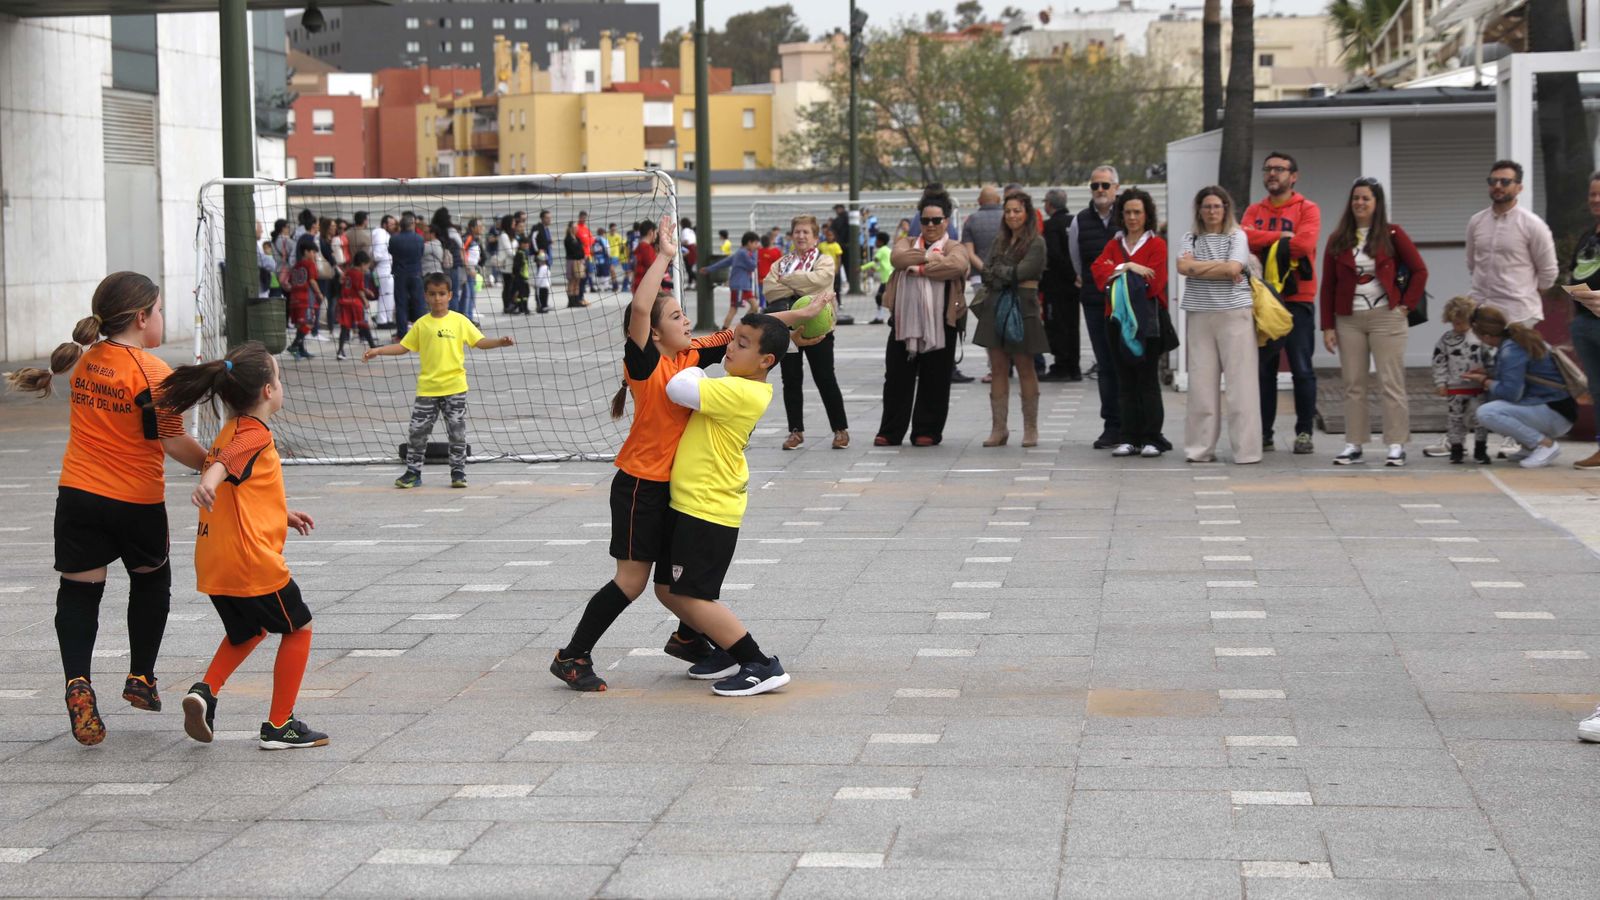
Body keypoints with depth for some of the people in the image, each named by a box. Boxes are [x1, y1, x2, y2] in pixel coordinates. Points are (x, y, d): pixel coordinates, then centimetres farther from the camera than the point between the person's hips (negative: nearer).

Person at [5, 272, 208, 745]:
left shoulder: (86, 361, 3)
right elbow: (174, 444, -14)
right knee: (151, 581, 21)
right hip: (138, 501, -3)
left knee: (79, 591, 5)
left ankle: (77, 683, -15)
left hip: (78, 494, 4)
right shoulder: (152, 371, -15)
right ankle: (141, 677, 25)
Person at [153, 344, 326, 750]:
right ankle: (279, 726, 12)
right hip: (252, 560, -9)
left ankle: (206, 690, 6)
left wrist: (281, 514, 34)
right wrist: (207, 483, -54)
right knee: (298, 627, 11)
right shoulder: (255, 433, -12)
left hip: (214, 564, 9)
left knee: (247, 630, 29)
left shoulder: (231, 431, 15)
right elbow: (224, 462, -34)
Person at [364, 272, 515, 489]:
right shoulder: (422, 324, 5)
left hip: (454, 387, -1)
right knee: (417, 431, 1)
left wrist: (500, 342, -16)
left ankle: (458, 473, 13)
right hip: (427, 389, 1)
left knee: (457, 431, 2)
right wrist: (378, 351, 1)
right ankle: (413, 473, 11)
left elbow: (479, 341, 0)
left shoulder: (460, 321, 1)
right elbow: (403, 347, 9)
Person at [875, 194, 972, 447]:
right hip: (904, 320, 3)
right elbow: (897, 257, -7)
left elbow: (957, 265, -18)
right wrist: (930, 257, -11)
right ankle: (890, 432, 10)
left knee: (934, 380, 1)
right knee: (897, 378, 4)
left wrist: (918, 268, -15)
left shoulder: (955, 248, 6)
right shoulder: (907, 243, 16)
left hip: (939, 323, -3)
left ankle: (927, 431, 10)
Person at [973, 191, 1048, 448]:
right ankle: (998, 429, 4)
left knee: (1025, 369, 1)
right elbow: (986, 272, 8)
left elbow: (1020, 272, -12)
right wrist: (1008, 277, -8)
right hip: (996, 307, 5)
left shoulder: (1036, 243, -3)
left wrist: (995, 271, 1)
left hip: (1022, 308, -5)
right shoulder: (999, 241, 16)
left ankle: (1031, 429, 7)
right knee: (998, 369, 2)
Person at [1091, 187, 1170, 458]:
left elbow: (1153, 285, -13)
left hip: (1148, 319, -5)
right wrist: (1127, 267, -18)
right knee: (1125, 381, 7)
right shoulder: (1114, 244, 14)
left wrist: (1115, 274, -8)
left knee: (1148, 379, -4)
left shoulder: (1157, 245, -2)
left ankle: (1152, 438, 0)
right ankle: (1130, 438, 11)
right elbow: (1098, 269, -4)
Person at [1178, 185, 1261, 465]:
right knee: (1201, 382, 1)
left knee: (1240, 381, -4)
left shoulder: (1237, 236, 5)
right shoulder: (1192, 239, 13)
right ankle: (1200, 449, 7)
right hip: (1200, 315, 3)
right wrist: (1220, 268, -5)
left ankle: (1246, 449, -3)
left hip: (1235, 313, -3)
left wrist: (1198, 266, -3)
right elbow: (1183, 267, -4)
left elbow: (1233, 269, -10)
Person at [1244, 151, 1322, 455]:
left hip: (1297, 299, -4)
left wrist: (1266, 246, -7)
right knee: (1263, 369, 6)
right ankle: (1264, 431, 11)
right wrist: (1281, 238, -13)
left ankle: (1304, 432, 4)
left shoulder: (1307, 210, 1)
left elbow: (1304, 243, -16)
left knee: (1302, 369, -2)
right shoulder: (1254, 211, 13)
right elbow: (1245, 237, -7)